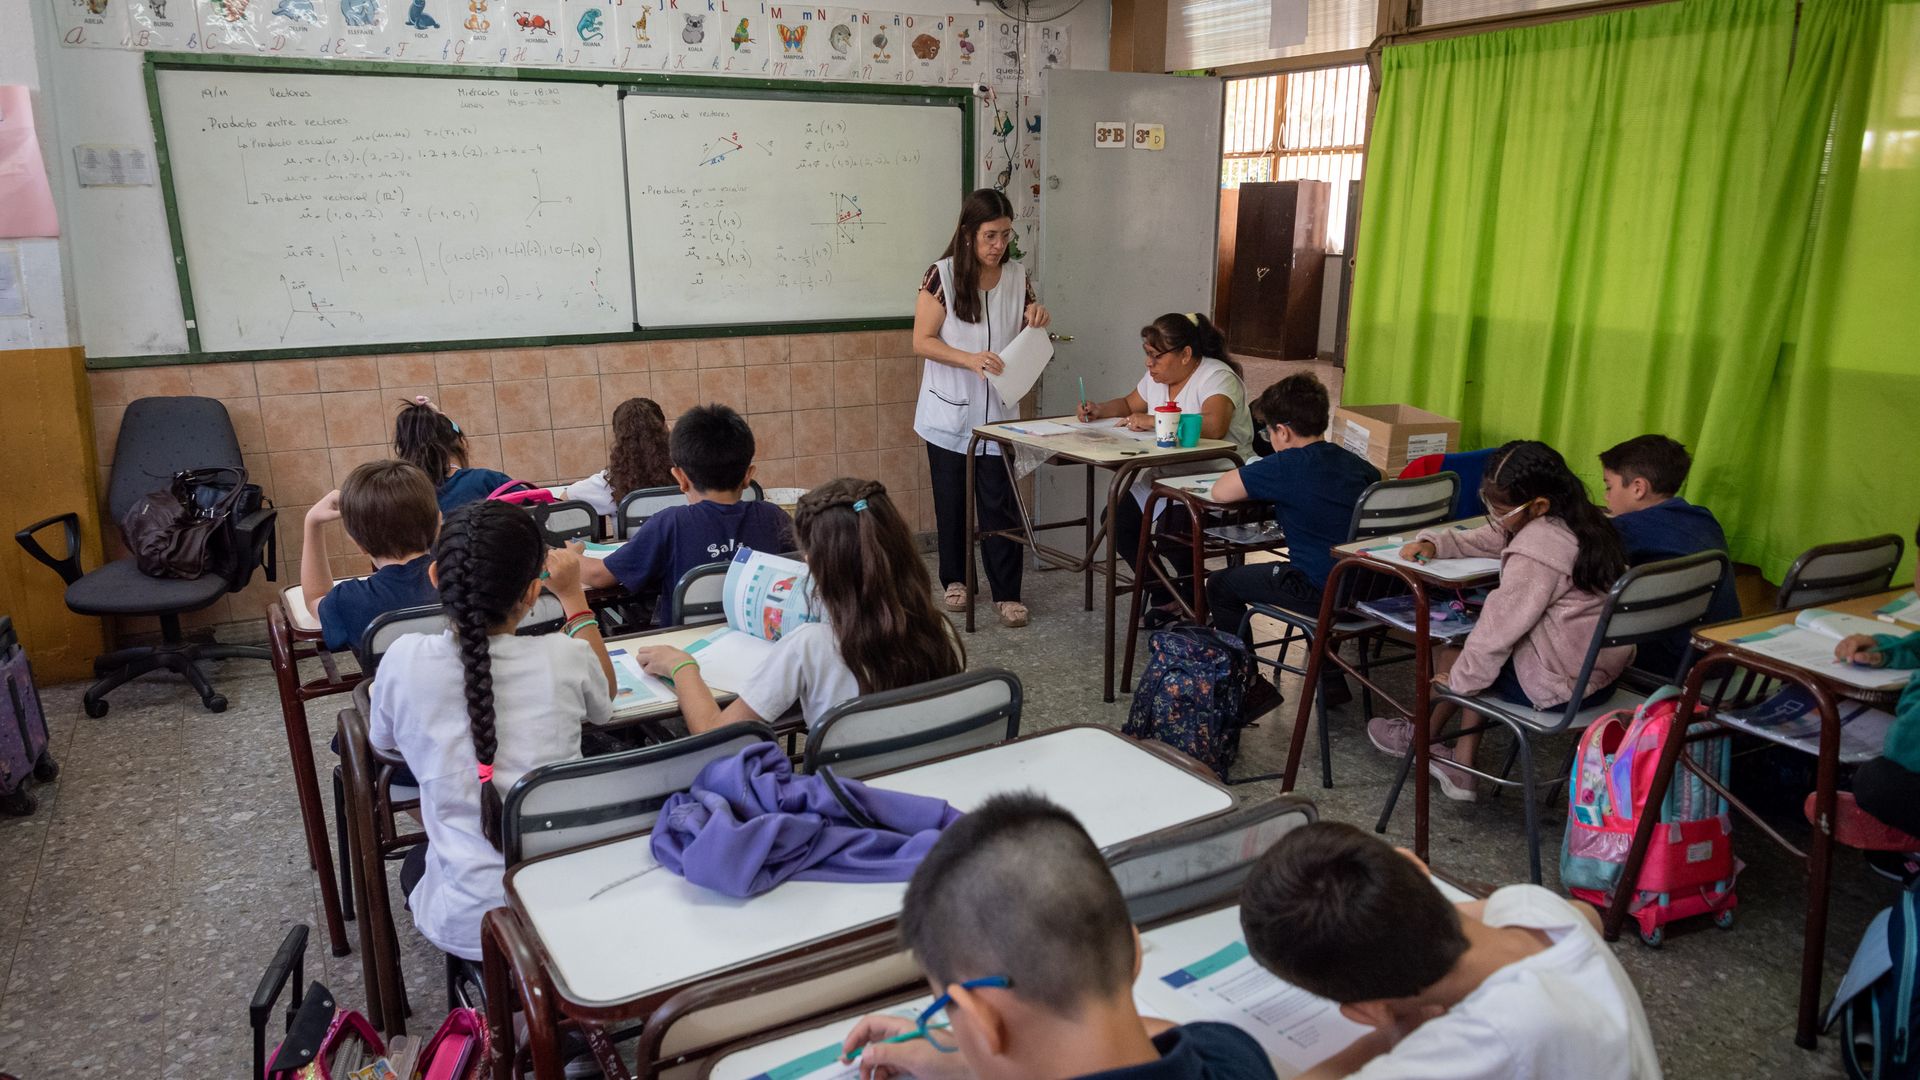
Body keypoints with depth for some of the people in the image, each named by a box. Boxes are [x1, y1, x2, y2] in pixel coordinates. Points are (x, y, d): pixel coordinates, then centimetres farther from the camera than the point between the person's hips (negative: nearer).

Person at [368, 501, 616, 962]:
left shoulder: (405, 661, -15)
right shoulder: (565, 658, -15)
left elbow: (382, 742, 10)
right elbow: (604, 698, 12)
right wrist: (574, 596, 16)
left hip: (467, 927, -1)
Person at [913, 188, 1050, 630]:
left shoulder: (1017, 277, 4)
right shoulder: (942, 276, -8)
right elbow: (922, 341, -10)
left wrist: (1037, 322, -8)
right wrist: (970, 359, -24)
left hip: (998, 411, 2)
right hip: (950, 412, -2)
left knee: (999, 503, -1)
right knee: (951, 500, 10)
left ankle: (1007, 593, 6)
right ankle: (955, 578, 27)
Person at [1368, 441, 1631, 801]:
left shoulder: (1535, 551, -25)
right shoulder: (1579, 520, 5)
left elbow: (1502, 621, -20)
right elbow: (1485, 540, 16)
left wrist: (1457, 679, -9)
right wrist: (1433, 544, 4)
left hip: (1562, 685, -9)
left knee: (1447, 652, 8)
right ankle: (1461, 767, 20)